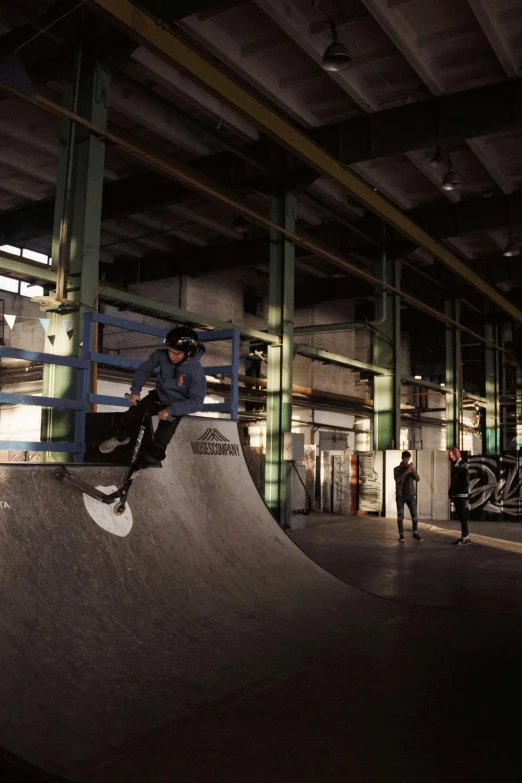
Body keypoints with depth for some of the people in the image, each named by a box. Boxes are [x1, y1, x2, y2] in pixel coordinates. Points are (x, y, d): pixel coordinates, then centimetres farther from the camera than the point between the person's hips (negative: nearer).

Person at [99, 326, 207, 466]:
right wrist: (135, 390, -14)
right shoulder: (162, 355, -21)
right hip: (157, 396, 4)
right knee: (130, 417, -4)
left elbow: (196, 402, -28)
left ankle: (142, 465, 17)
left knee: (159, 444, -9)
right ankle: (121, 438, 29)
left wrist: (170, 410, -35)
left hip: (175, 408, -4)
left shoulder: (196, 372, -31)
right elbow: (144, 370, -4)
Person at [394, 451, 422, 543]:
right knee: (400, 515, -2)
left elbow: (417, 479, -4)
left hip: (410, 495, 2)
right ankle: (401, 534, 4)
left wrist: (413, 471, -22)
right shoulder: (397, 469, 2)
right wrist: (406, 472, -25)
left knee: (414, 515, -2)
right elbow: (397, 479, -15)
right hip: (400, 495, -2)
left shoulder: (411, 468, 9)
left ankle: (415, 533, 12)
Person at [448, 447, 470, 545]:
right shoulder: (454, 465, 15)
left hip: (462, 495, -8)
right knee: (460, 516, 10)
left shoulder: (463, 465, -9)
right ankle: (465, 536, 15)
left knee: (463, 516, -7)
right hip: (455, 495, 8)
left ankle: (465, 537, -5)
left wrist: (466, 495, -18)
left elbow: (466, 482, -14)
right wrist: (451, 492, 12)